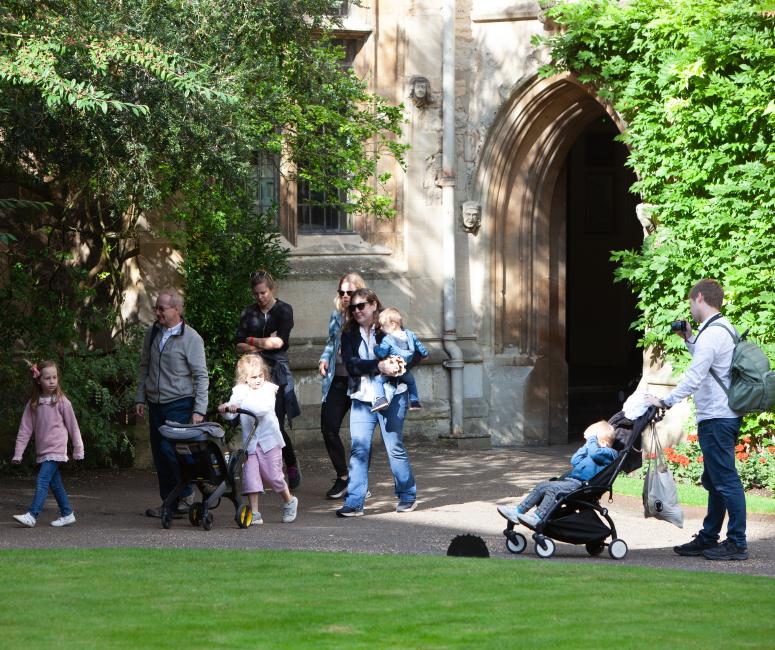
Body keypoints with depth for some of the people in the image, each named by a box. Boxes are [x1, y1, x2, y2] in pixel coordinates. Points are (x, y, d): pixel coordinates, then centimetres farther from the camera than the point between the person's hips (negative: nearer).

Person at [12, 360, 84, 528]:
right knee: (55, 483, 10)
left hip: (56, 449, -5)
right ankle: (67, 514, 20)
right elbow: (25, 429, 6)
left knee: (42, 481, -15)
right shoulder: (33, 404, 5)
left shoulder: (61, 402, -6)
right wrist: (18, 453, 2)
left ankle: (32, 515, -20)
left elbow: (73, 426, 1)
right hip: (42, 451, 5)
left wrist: (78, 449, 4)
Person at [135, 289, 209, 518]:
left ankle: (185, 495, -1)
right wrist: (140, 398, 13)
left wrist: (199, 410, -13)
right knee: (159, 454, 6)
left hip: (180, 404, -6)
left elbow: (201, 376, -9)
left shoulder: (191, 338, -9)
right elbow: (144, 367, 18)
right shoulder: (152, 333, 9)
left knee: (171, 450, -16)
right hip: (155, 404, 6)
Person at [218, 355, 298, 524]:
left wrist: (241, 407, -33)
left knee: (273, 475, 2)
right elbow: (231, 415, -3)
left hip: (269, 440, -3)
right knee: (250, 475, -4)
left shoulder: (268, 389, -6)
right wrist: (226, 409, -27)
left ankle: (289, 501, 28)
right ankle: (254, 514, 3)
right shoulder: (239, 392, 3)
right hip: (249, 442, 3)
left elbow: (263, 408, -23)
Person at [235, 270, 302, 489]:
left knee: (275, 426, -8)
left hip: (276, 373, -3)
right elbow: (238, 345, 6)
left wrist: (253, 342, 0)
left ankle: (292, 465, 15)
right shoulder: (248, 313, 13)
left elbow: (280, 341, -8)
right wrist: (265, 344, -7)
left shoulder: (284, 310, 4)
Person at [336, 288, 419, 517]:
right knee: (358, 449, -4)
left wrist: (399, 363, -19)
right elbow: (351, 365, -9)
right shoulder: (349, 335, 5)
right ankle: (354, 503, -4)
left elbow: (418, 351, 1)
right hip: (361, 398, 2)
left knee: (395, 447, 3)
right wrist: (380, 366, -23)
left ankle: (408, 496, 19)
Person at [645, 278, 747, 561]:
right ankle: (708, 539, 23)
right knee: (714, 481, 16)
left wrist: (665, 401, -16)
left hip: (716, 419, -11)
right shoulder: (724, 329, 16)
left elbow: (694, 377, -21)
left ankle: (737, 543, -7)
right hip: (723, 417, 11)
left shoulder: (712, 334, -16)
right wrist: (689, 340, 23)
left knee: (725, 479, -8)